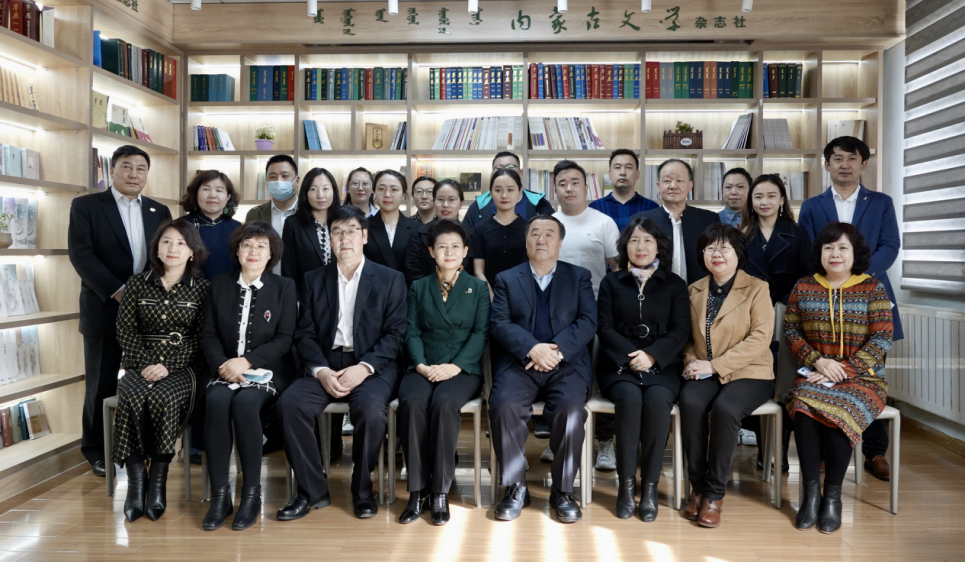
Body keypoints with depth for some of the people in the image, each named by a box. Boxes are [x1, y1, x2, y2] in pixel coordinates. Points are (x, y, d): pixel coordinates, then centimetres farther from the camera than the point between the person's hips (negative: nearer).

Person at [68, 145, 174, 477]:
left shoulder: (159, 212, 12)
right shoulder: (85, 206, 1)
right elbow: (80, 254, -9)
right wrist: (117, 291, -18)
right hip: (105, 309, -3)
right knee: (101, 385, 6)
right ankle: (97, 451, 20)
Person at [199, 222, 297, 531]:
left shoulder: (284, 287, 4)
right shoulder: (219, 285, 13)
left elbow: (284, 339, -4)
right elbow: (208, 334, 8)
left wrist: (246, 361, -16)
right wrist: (222, 364, -12)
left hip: (267, 372, -2)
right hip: (225, 371, 2)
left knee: (245, 402, -33)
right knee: (217, 400, -30)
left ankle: (251, 494, -22)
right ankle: (219, 494, -23)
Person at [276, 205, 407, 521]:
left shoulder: (390, 279, 7)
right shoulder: (314, 280, 14)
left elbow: (396, 333, -2)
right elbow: (305, 334, 6)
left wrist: (364, 367, -16)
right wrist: (321, 371, -12)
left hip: (372, 367, -2)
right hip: (325, 367, 3)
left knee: (370, 408, -33)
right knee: (289, 403, -25)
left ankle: (363, 491, -8)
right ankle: (312, 490, -8)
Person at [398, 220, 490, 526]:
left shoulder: (478, 288, 13)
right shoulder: (418, 288, 18)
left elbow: (481, 333, 2)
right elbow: (412, 332, 8)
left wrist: (455, 366, -14)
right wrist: (421, 365, -12)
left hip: (463, 370, -1)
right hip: (424, 368, 2)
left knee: (444, 402, -34)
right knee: (411, 401, -32)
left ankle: (440, 491, -23)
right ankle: (417, 490, -23)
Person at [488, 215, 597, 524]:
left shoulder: (579, 277, 16)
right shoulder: (506, 279, 15)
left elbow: (588, 322, 2)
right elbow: (500, 323, 1)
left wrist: (557, 350, -14)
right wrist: (532, 349, -16)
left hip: (567, 363, 0)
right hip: (519, 363, 0)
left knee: (571, 409, -29)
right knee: (504, 405, -28)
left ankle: (562, 491, -10)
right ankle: (515, 487, -10)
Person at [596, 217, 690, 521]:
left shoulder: (674, 284, 15)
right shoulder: (611, 282, 15)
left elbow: (681, 331, 4)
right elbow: (605, 328, 5)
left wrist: (652, 355, -13)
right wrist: (631, 356, -12)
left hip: (662, 365, 0)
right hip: (619, 364, 0)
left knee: (657, 400, -32)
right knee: (630, 398, -33)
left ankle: (650, 486, -20)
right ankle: (626, 484, -21)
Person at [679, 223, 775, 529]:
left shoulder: (756, 288, 1)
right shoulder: (694, 291, 14)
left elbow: (760, 338, -10)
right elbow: (686, 335, 16)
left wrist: (715, 365, -17)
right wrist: (692, 362, -8)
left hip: (748, 374, -3)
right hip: (704, 374, 3)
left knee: (724, 408, -33)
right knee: (690, 403, -30)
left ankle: (714, 493, -16)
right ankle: (698, 486, -14)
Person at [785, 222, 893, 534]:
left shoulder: (873, 289, 1)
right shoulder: (803, 287, 8)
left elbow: (882, 340, -5)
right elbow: (791, 330, 6)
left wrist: (843, 371, -16)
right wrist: (817, 361, -11)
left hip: (862, 377, -1)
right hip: (815, 375, 2)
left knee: (838, 413, -32)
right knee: (804, 409, -31)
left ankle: (833, 496, -14)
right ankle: (811, 492, -19)